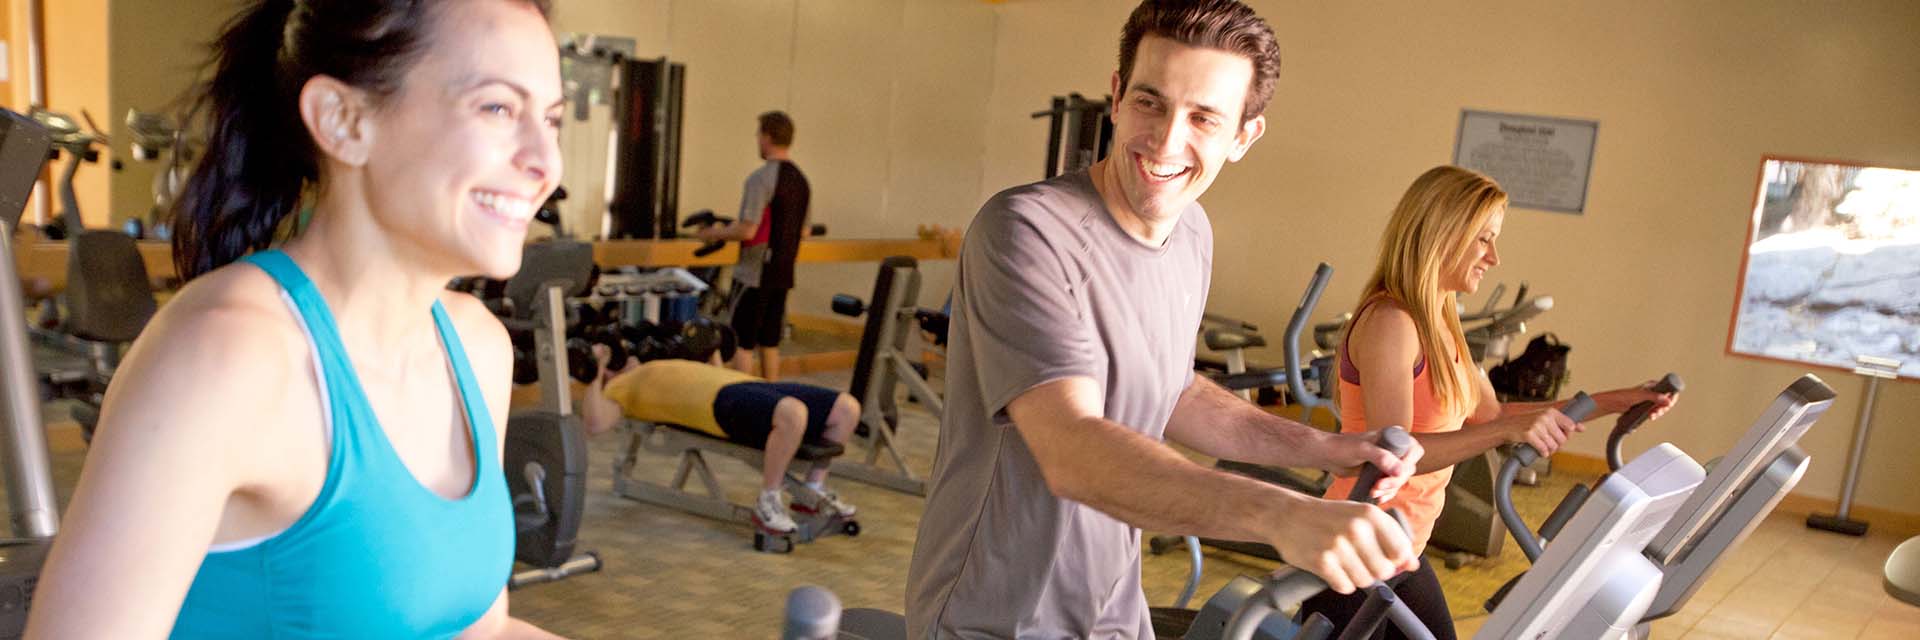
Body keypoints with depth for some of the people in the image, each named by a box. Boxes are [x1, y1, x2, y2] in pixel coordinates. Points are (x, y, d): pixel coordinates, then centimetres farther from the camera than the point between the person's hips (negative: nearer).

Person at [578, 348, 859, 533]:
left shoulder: (654, 371, 37)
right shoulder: (617, 389, 13)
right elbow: (595, 425, -9)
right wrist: (594, 372, -4)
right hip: (723, 400, -8)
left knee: (847, 408, -7)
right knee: (793, 414, -40)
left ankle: (814, 490, 6)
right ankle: (767, 502, -20)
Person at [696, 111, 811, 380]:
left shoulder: (760, 178, -16)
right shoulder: (801, 180, 10)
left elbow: (747, 230, -20)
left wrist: (716, 233, -4)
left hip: (754, 274, -8)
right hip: (782, 274, 8)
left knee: (741, 343, -1)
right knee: (769, 342, 14)